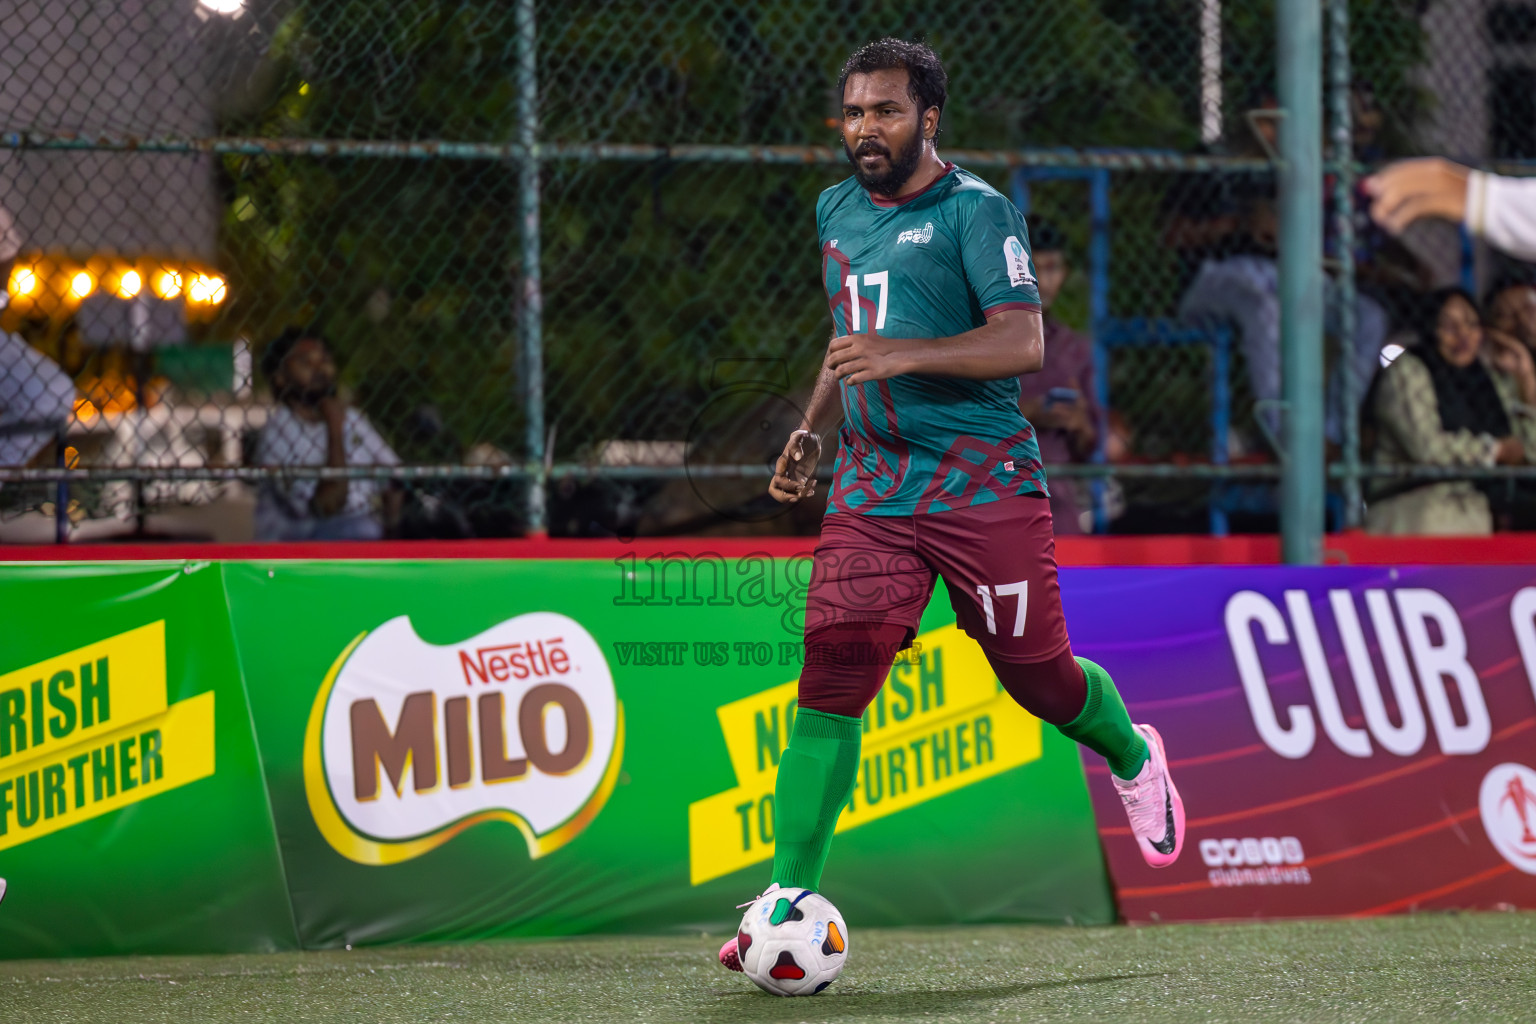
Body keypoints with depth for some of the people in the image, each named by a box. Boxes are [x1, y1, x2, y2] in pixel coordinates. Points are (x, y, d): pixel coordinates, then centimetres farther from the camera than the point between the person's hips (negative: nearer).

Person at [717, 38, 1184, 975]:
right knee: (831, 679, -12)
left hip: (987, 487, -4)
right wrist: (813, 430, 19)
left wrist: (903, 355, -29)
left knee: (1040, 678, 5)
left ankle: (1133, 757, 41)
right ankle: (792, 901, -13)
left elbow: (1024, 342, -19)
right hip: (872, 493, 4)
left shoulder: (976, 212, -7)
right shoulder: (838, 212, 14)